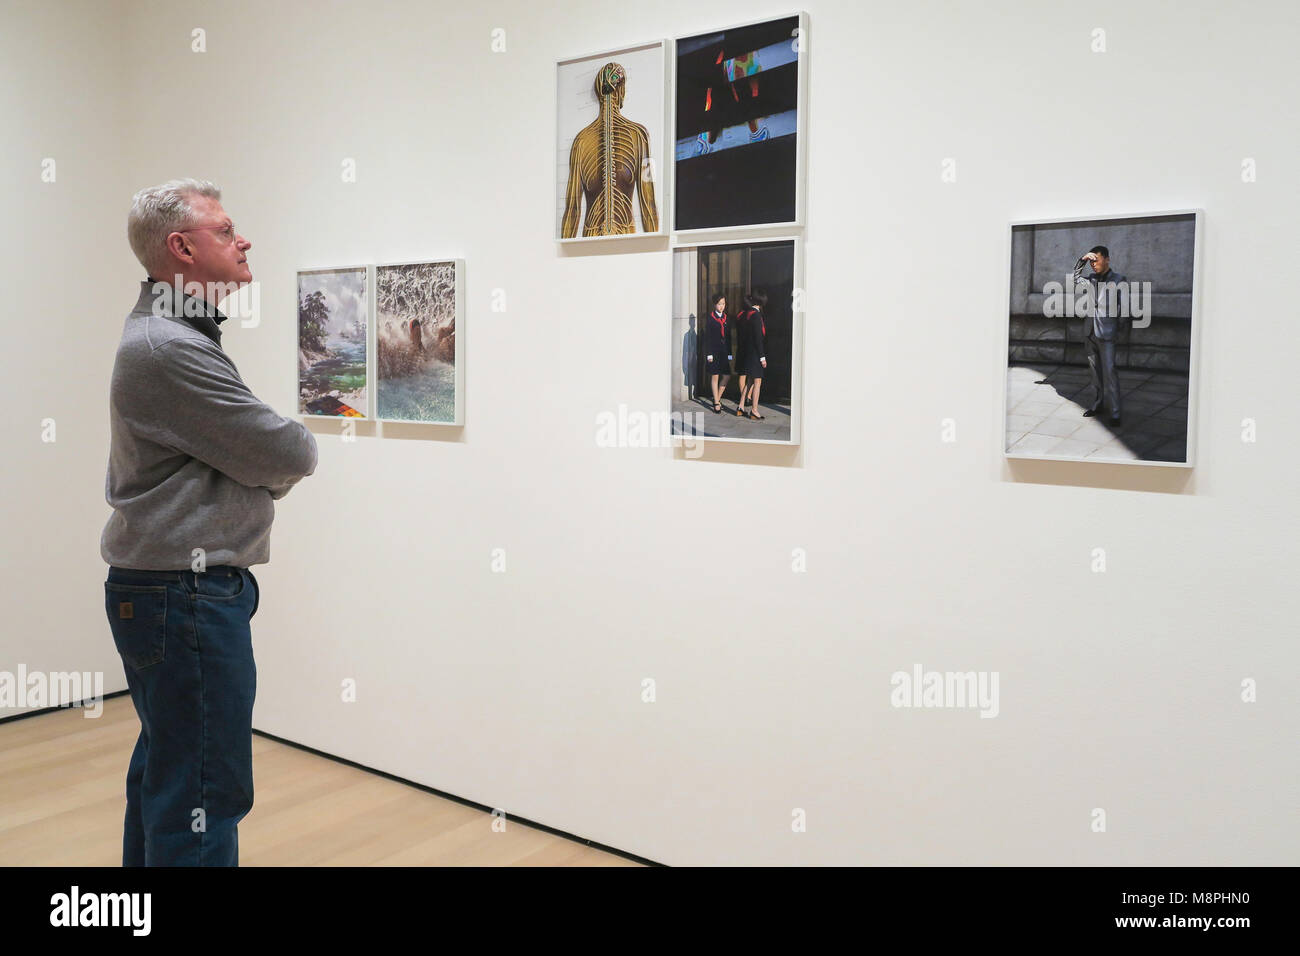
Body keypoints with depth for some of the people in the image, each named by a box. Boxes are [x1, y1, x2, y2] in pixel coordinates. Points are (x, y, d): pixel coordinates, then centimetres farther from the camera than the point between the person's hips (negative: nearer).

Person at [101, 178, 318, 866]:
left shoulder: (161, 332, 15)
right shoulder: (173, 348, -19)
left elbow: (237, 449, 17)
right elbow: (290, 457, -17)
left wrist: (264, 468, -2)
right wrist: (288, 459, 4)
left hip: (165, 590, 11)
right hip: (186, 594, -11)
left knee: (165, 771, 20)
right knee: (206, 791, -5)